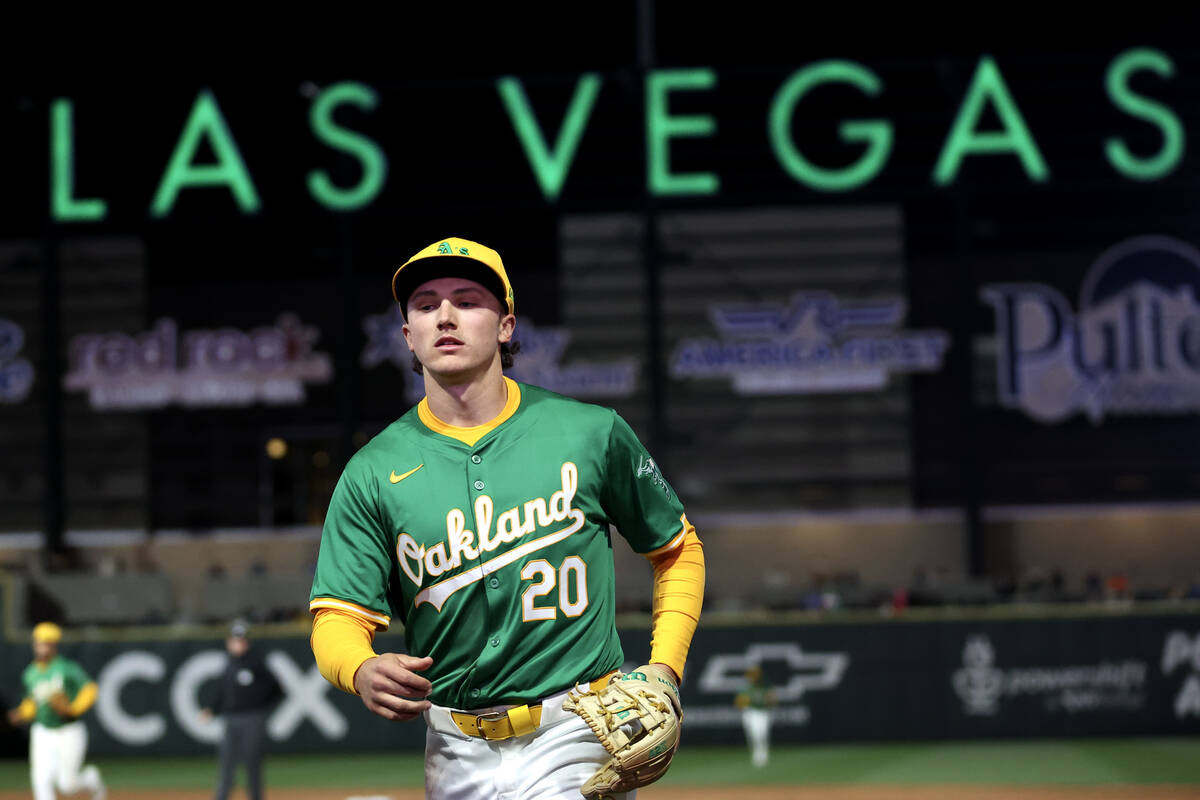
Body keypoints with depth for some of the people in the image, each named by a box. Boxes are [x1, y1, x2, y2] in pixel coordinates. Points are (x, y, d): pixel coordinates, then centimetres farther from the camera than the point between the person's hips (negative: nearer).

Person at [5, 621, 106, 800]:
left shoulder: (67, 668, -15)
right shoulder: (30, 673, 3)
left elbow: (89, 689, -13)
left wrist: (71, 709, -24)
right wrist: (22, 714, -2)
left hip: (69, 733, -4)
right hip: (43, 733, 4)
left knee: (66, 785, -1)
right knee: (41, 779, -11)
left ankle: (91, 779, 32)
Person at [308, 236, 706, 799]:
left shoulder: (592, 434, -1)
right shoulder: (372, 473, 1)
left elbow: (679, 551, 11)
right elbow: (339, 616, -3)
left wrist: (664, 669, -3)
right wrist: (363, 672, -27)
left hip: (576, 741, -2)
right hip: (456, 752, 3)